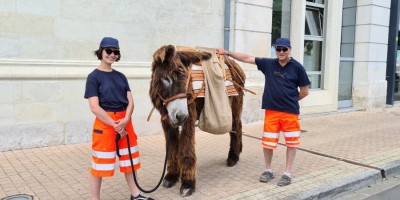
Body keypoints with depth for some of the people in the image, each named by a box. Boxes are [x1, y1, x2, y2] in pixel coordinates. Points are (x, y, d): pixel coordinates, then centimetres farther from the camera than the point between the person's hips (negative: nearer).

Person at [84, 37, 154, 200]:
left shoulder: (120, 76, 10)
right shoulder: (94, 77, -7)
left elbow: (130, 101, 4)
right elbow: (94, 107, -15)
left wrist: (125, 120, -14)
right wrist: (114, 124, -18)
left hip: (125, 122, 6)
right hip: (105, 123, -6)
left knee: (128, 159, 17)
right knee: (99, 163, 3)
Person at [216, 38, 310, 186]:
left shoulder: (297, 67, -5)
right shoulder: (268, 64, 2)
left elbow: (304, 91, 1)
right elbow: (247, 58, 3)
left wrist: (290, 100, 7)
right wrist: (227, 53, -1)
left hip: (290, 112, -2)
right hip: (271, 111, 2)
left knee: (291, 143, 8)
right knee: (267, 142, 8)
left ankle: (287, 173, 22)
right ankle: (268, 170, 28)